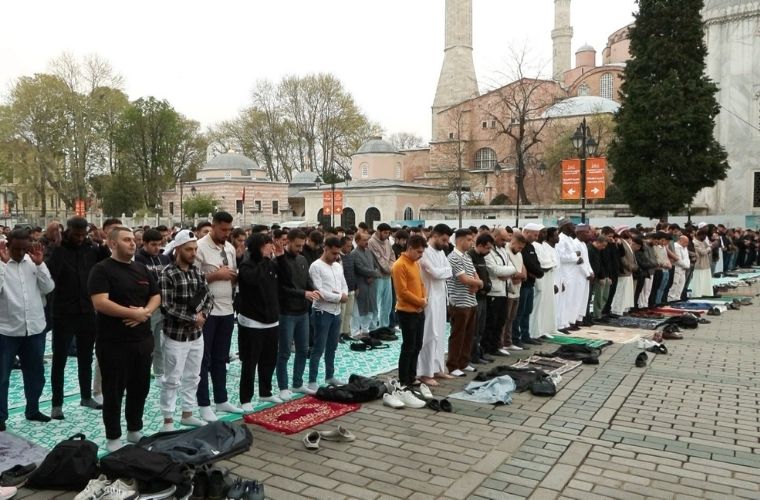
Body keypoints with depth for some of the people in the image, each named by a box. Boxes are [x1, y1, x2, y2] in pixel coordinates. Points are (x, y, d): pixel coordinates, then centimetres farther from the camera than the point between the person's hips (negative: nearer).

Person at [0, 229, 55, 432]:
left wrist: (40, 263, -11)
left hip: (34, 328, 4)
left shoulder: (34, 262, 3)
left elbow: (48, 288, -2)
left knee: (35, 373, 16)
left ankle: (32, 410, 32)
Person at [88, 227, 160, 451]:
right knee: (114, 392, 6)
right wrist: (133, 313, -16)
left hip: (143, 340, 6)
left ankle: (135, 430, 32)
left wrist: (145, 311, -8)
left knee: (140, 388, 15)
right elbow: (100, 303, -20)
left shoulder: (141, 269, 11)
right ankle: (113, 438, 20)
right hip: (114, 343, -6)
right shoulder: (102, 269, -9)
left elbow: (156, 296, 13)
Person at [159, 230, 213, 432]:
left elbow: (208, 297, 8)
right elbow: (167, 306, -19)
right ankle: (168, 420, 15)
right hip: (175, 335, -6)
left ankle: (187, 414, 30)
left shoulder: (197, 272, 6)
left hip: (196, 334, 6)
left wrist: (203, 314, -11)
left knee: (193, 377, 16)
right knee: (172, 380, 3)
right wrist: (193, 318, -15)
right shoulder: (167, 274, -13)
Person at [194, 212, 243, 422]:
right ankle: (204, 405, 12)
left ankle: (221, 400, 25)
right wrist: (216, 275, -19)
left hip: (227, 309, 7)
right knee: (204, 358, 3)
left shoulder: (230, 248, 10)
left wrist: (233, 276, -5)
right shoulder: (200, 247, -11)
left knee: (221, 358, 15)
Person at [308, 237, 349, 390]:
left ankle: (330, 376, 29)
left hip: (336, 311, 7)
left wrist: (344, 295, -11)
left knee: (332, 347, 17)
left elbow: (344, 285, 13)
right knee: (318, 349, -3)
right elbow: (320, 292, -19)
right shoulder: (316, 266, -13)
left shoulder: (338, 266, 11)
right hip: (322, 312, -7)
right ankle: (312, 381, 5)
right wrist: (339, 297, -13)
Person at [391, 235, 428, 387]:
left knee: (417, 346, 14)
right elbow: (403, 291, -21)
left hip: (419, 311, 9)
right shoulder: (400, 265, -17)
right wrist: (420, 301, -13)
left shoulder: (415, 263, 11)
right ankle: (404, 382, 9)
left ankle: (412, 378, 26)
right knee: (408, 347, -1)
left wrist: (425, 297, 0)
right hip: (407, 312, -9)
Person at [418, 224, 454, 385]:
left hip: (441, 297, 9)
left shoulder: (440, 252, 13)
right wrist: (445, 270, -3)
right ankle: (425, 373, 2)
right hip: (430, 299, -9)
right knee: (430, 336, -5)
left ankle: (437, 368, 24)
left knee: (439, 335, 14)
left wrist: (441, 271, -10)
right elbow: (436, 273, -21)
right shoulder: (425, 252, -15)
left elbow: (449, 272, 9)